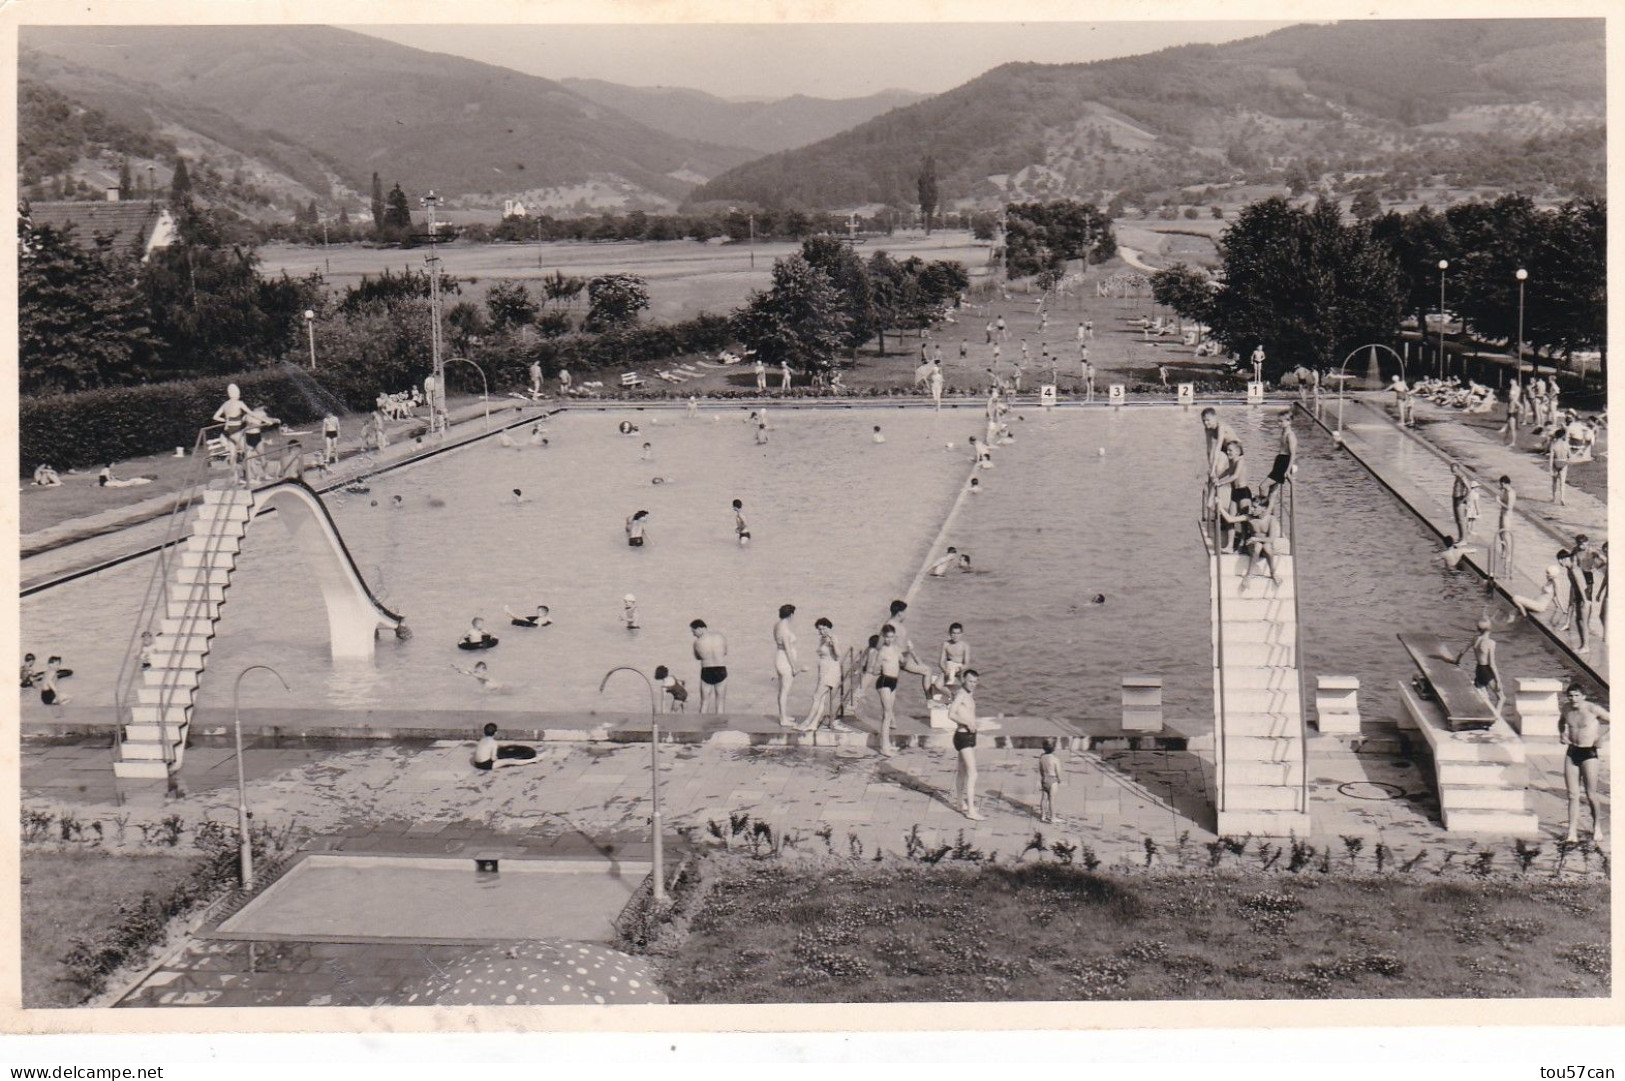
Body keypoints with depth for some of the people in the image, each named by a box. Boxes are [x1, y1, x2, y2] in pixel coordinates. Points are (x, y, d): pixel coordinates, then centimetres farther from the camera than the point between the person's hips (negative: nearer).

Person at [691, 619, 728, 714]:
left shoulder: (697, 642, -11)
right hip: (721, 671, 1)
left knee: (704, 702, 13)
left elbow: (697, 657, 6)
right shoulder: (721, 638, -3)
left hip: (706, 673, -1)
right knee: (720, 702, 11)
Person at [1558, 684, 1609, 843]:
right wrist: (1562, 733, 9)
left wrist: (1600, 735, -13)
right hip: (1572, 752, 5)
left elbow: (1612, 720, -10)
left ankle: (1597, 830, 19)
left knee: (1591, 795, 1)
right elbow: (1561, 721, 27)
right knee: (1572, 795, 1)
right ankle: (1572, 833, 0)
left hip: (1589, 753, -5)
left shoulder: (1593, 709, -13)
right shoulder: (1566, 710, 5)